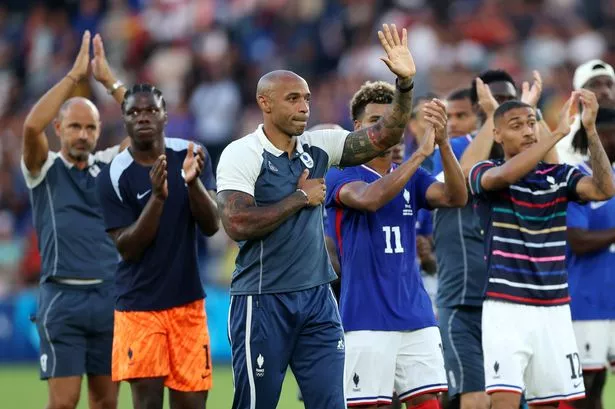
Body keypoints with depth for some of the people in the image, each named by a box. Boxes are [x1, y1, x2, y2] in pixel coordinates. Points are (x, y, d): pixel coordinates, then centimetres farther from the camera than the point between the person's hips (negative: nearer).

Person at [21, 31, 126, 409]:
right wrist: (74, 76, -16)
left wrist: (109, 80, -5)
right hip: (63, 296, -3)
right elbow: (32, 126, -17)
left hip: (110, 295, 3)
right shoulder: (45, 169, 2)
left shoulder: (109, 165, 11)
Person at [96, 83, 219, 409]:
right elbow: (127, 248, -13)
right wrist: (157, 196, -26)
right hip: (139, 305, -3)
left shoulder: (191, 157, -1)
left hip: (187, 300, 3)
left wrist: (192, 181, -24)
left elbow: (211, 226, -7)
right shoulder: (113, 177, -9)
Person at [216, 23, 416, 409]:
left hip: (317, 300, 5)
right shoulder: (241, 154, -10)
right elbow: (238, 224, -22)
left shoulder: (317, 146, 7)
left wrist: (405, 83, -11)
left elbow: (385, 136, 3)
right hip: (263, 303, -5)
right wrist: (301, 198, -12)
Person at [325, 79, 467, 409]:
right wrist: (421, 152, -29)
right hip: (366, 317, -5)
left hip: (416, 316, 5)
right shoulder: (340, 176, -2)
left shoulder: (412, 178, 12)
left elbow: (456, 197, -7)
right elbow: (369, 199, -25)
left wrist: (443, 143, -23)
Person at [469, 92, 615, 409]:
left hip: (554, 308, 4)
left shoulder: (558, 175, 6)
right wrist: (559, 132, -31)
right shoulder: (486, 174, -2)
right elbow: (504, 175, -26)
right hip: (506, 308, -4)